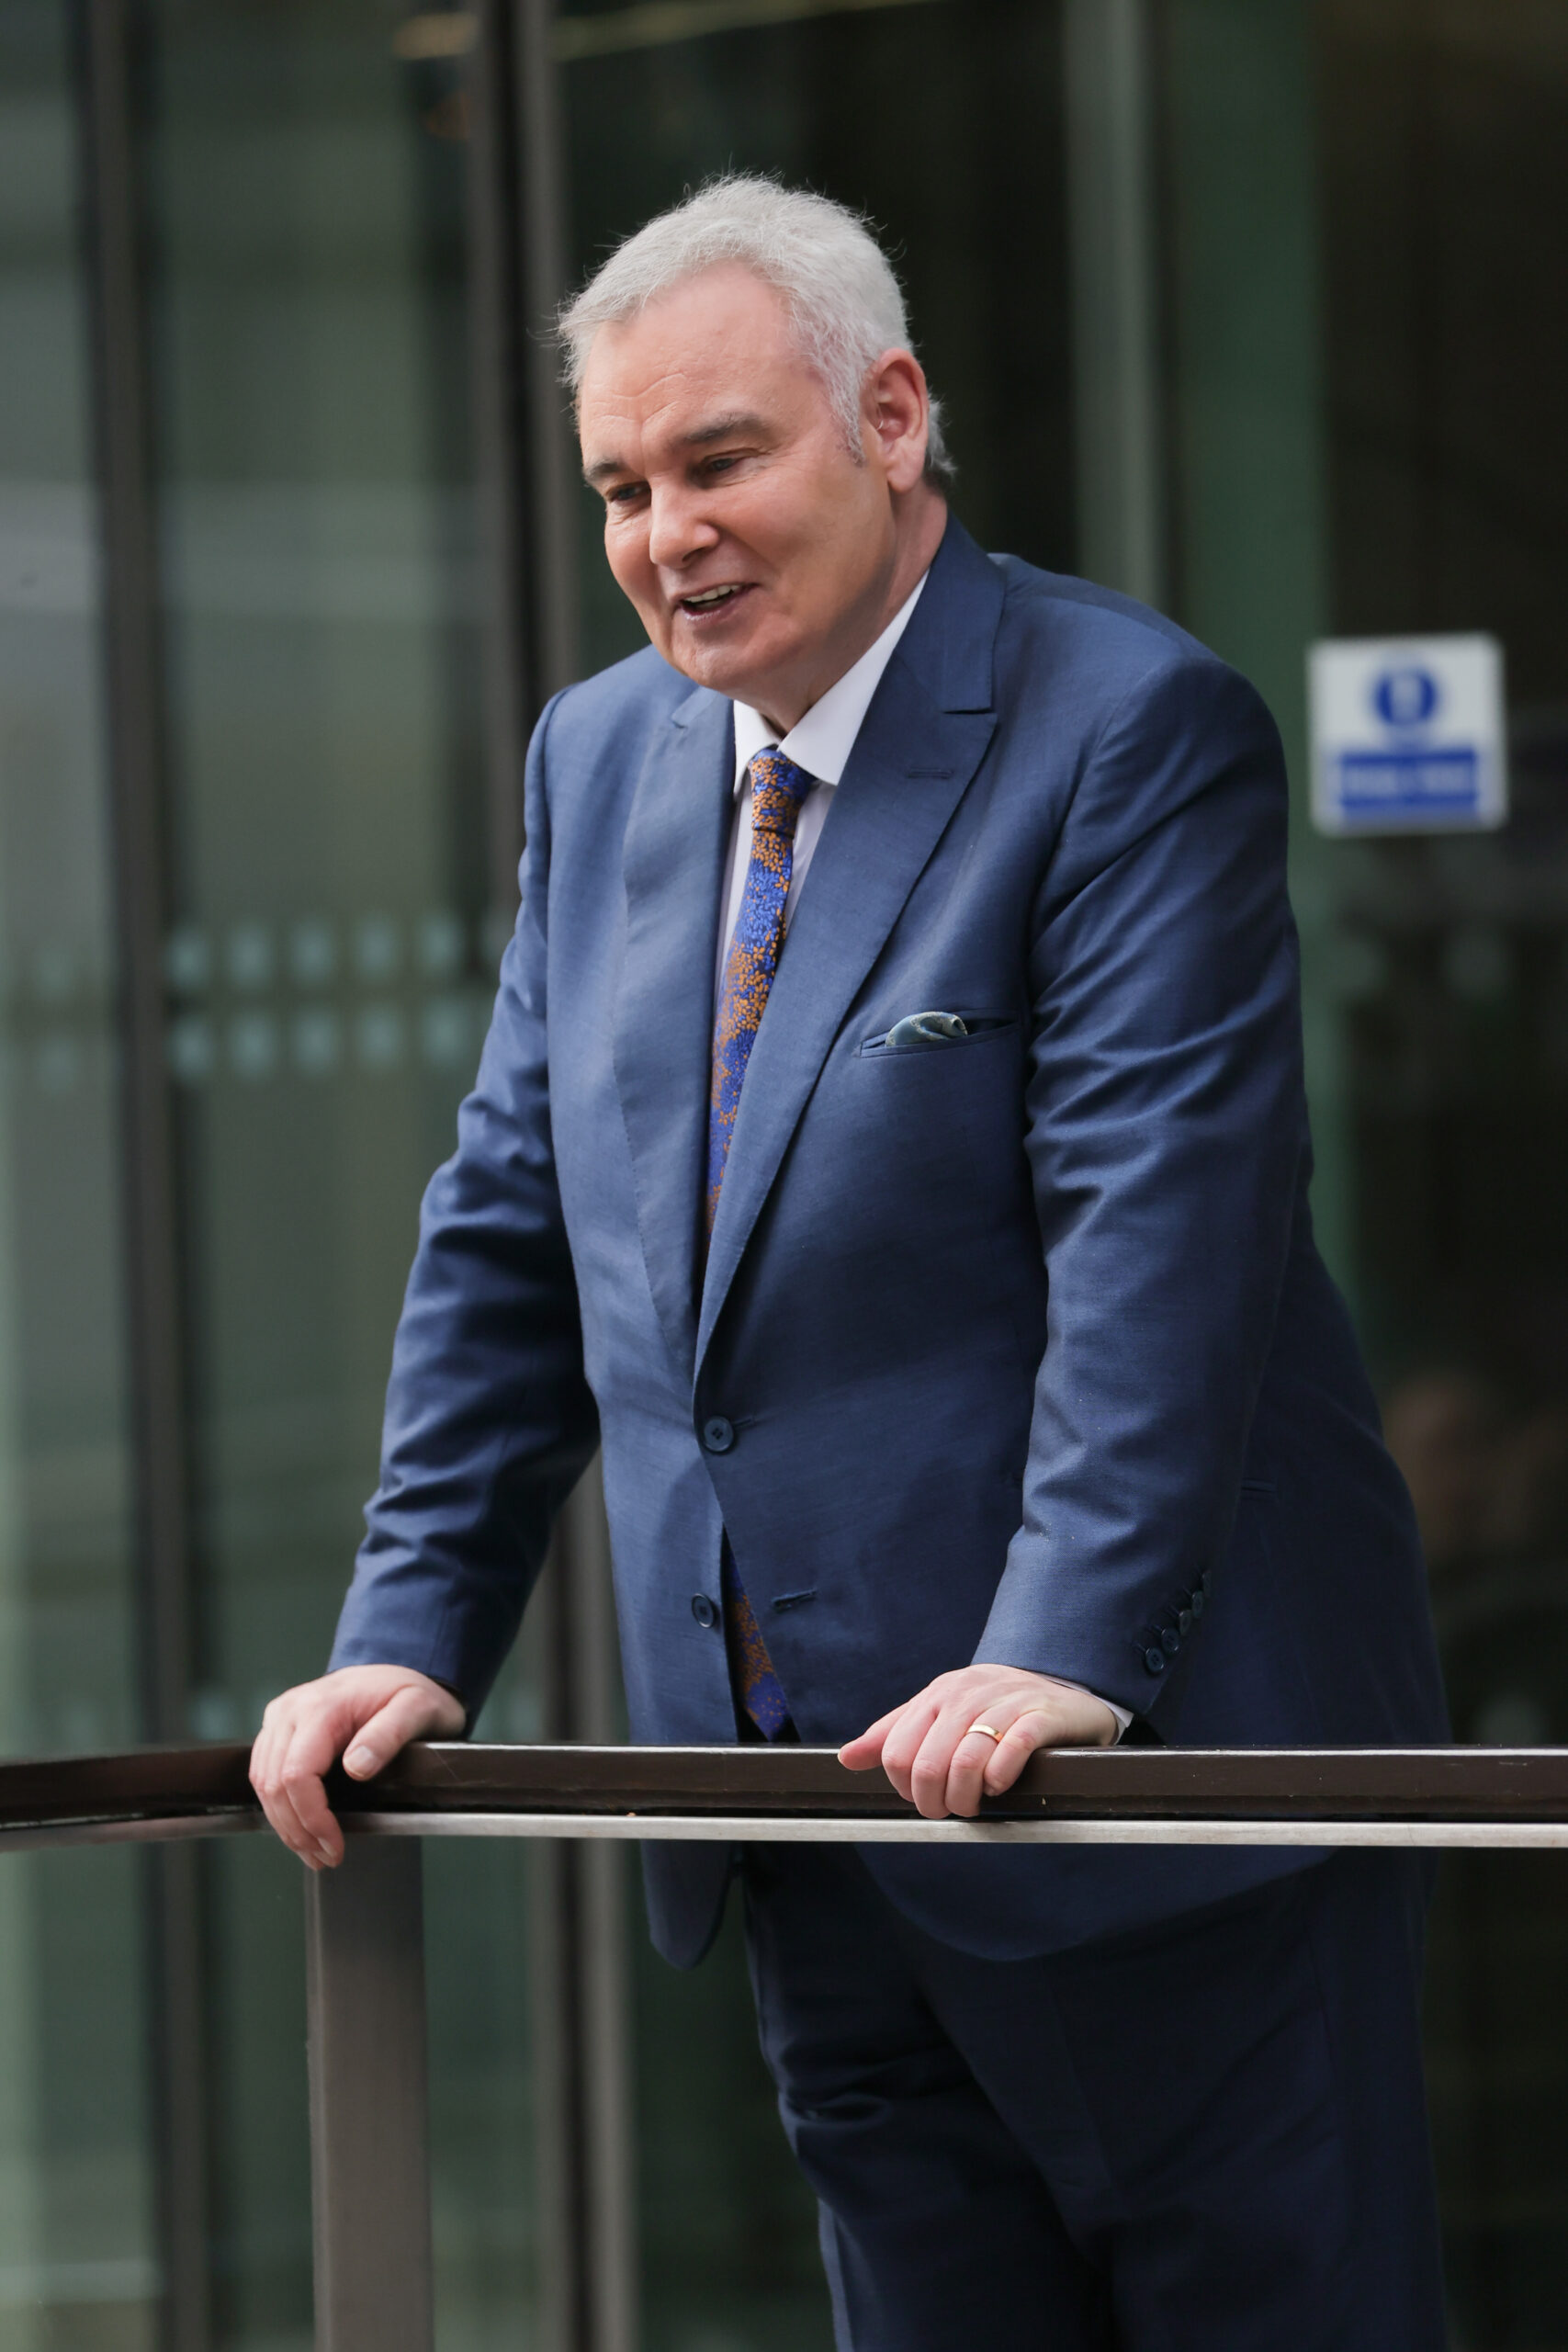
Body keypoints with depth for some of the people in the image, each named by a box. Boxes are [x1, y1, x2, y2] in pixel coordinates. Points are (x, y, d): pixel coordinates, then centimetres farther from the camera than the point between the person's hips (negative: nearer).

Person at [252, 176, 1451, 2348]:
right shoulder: (599, 760, 12)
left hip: (1151, 1764, -6)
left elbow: (1162, 1218, -19)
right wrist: (412, 1638, 7)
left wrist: (1068, 1652, -28)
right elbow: (513, 1230, 15)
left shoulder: (1135, 730, -11)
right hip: (811, 1821, 7)